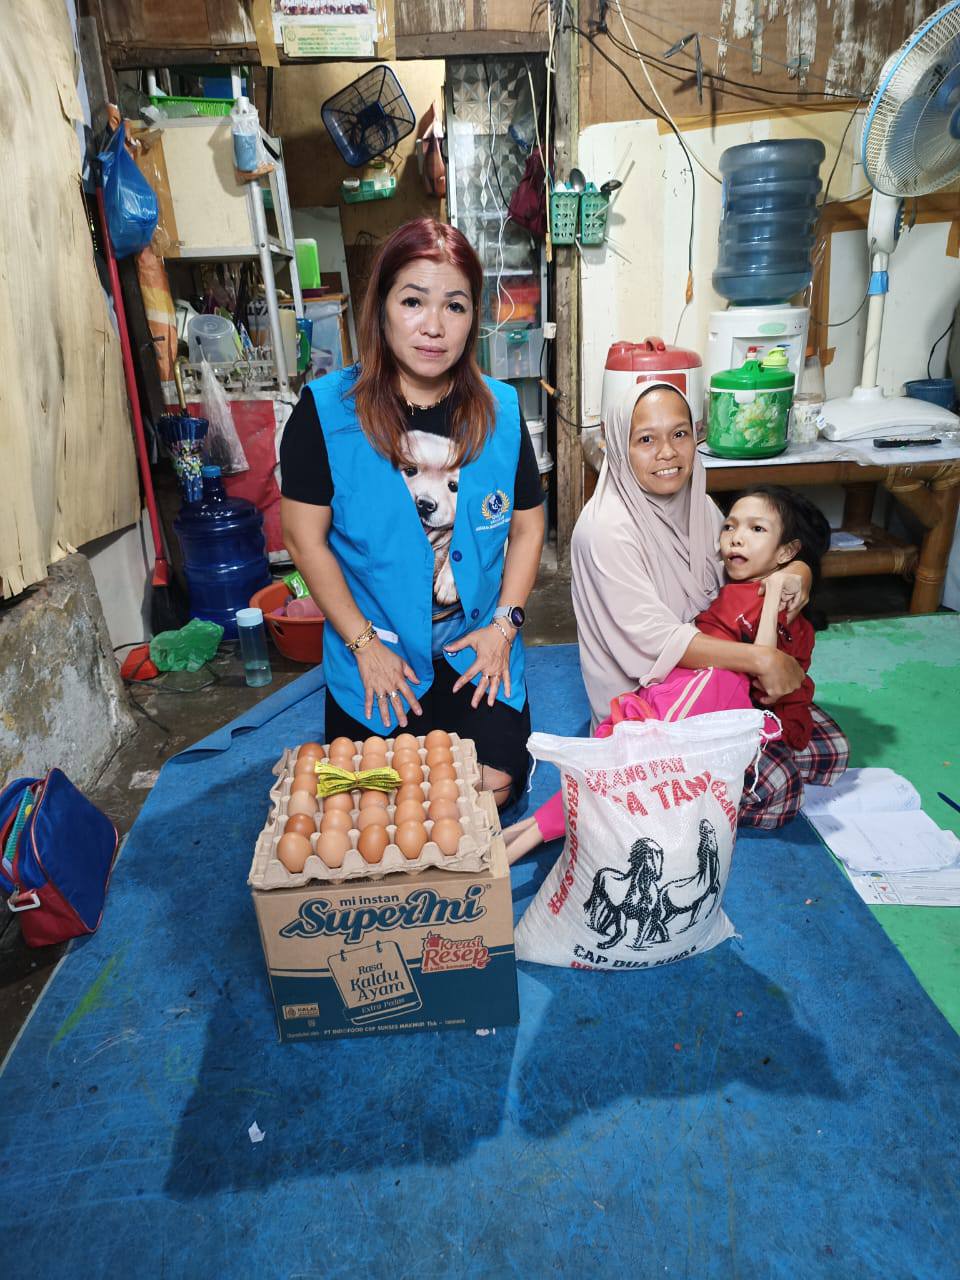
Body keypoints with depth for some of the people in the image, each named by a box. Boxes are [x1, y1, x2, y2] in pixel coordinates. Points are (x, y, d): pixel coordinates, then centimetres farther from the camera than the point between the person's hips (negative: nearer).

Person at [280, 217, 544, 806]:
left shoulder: (501, 410, -3)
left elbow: (528, 525, 5)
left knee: (492, 789, -9)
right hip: (374, 655, -1)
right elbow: (305, 536, -8)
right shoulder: (325, 410, -11)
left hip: (477, 648, 2)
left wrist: (505, 624, -5)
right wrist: (365, 644, -10)